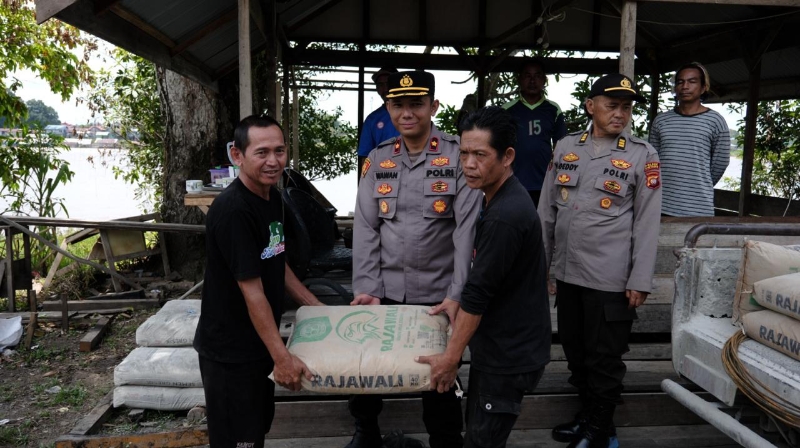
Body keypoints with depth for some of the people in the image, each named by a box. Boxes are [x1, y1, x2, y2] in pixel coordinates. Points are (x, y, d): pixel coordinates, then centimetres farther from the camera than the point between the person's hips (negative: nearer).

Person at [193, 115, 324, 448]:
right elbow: (251, 290, -26)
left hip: (259, 340, 8)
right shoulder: (232, 210, -25)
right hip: (229, 349, -8)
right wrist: (281, 356, -24)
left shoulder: (273, 197, 2)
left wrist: (315, 307, 13)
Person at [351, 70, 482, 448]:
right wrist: (366, 287, -7)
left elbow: (468, 229, -12)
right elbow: (365, 229, 1)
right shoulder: (378, 160, 4)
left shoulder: (458, 157, -7)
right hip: (386, 291, 4)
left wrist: (456, 294, -17)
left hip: (438, 293, -3)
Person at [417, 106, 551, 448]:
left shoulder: (505, 215, -26)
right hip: (503, 344, 10)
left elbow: (479, 292, -24)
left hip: (508, 355, -10)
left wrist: (451, 357, -17)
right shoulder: (505, 198, 6)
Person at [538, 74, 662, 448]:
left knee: (604, 358, 7)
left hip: (611, 279, -4)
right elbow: (546, 209, 10)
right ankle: (586, 415, 37)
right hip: (567, 273, 4)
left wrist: (640, 281, -9)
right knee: (574, 350, 17)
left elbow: (647, 223, -6)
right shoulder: (565, 147, 6)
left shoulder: (642, 155, -3)